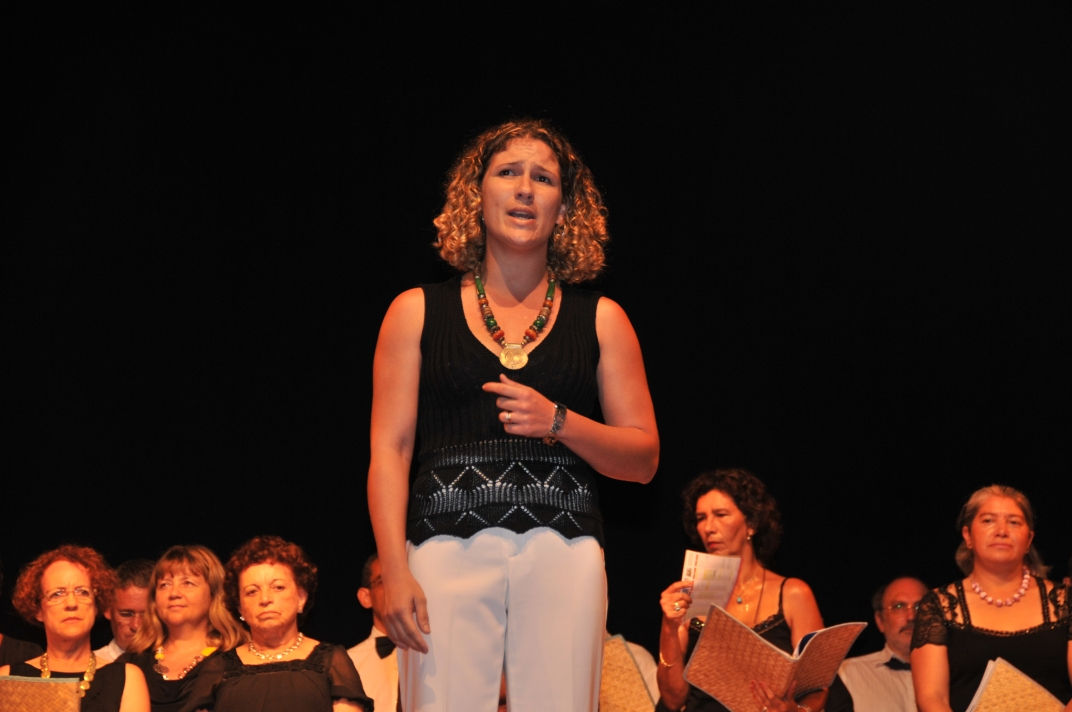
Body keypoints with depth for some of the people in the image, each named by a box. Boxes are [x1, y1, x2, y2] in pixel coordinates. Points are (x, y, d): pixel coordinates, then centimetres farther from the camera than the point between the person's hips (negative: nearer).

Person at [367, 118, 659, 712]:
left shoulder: (599, 320, 13)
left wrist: (558, 422, -8)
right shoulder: (417, 312, 11)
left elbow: (643, 458, 10)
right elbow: (389, 451, 4)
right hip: (448, 546, -1)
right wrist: (394, 572, -7)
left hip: (562, 549, 1)